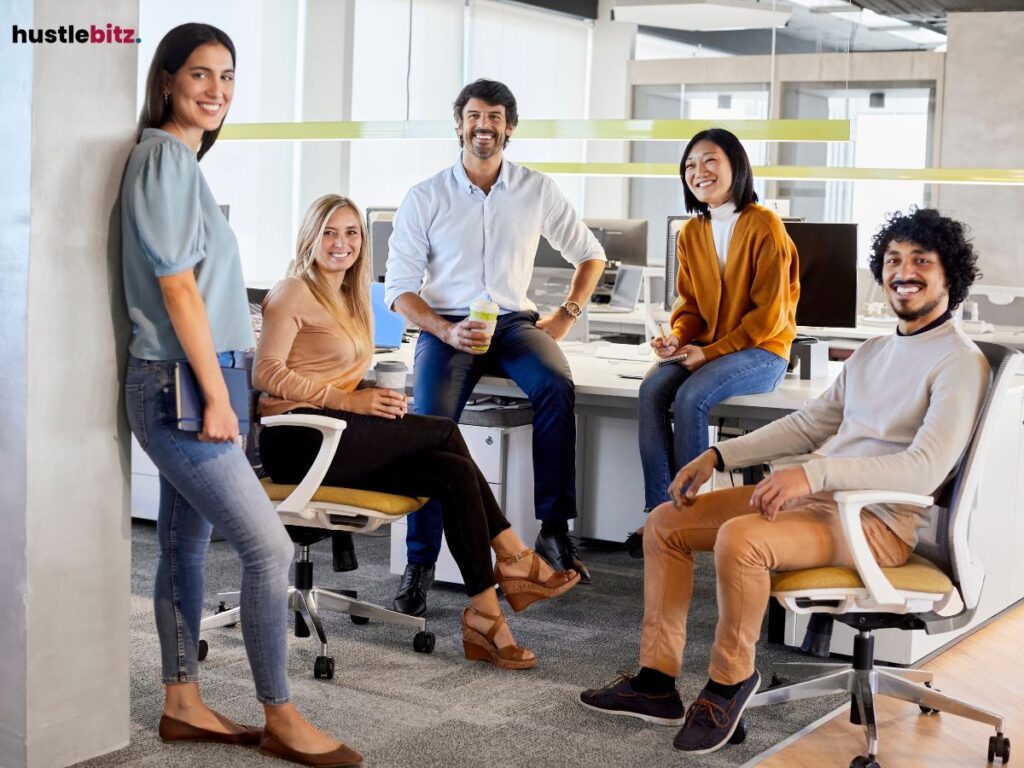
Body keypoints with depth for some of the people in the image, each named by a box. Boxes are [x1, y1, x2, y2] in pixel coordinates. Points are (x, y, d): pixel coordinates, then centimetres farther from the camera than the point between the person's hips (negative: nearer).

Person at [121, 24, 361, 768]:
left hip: (182, 387, 9)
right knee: (269, 547, -7)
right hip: (179, 388, -9)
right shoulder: (165, 155, -12)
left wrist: (215, 391, 13)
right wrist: (217, 396, -17)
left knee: (186, 544, 13)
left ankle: (183, 706, 21)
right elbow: (177, 288, -18)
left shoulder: (180, 159, 15)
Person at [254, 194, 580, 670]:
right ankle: (515, 561, -11)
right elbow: (267, 373, -13)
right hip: (299, 440, -8)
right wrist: (348, 401, -20)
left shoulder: (352, 298, 24)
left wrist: (374, 401, 4)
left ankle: (484, 618, -19)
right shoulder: (293, 294, -3)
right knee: (445, 431, -19)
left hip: (334, 436, 8)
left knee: (457, 475, -15)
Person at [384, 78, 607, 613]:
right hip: (446, 328, -1)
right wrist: (448, 331, -16)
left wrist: (565, 316, 5)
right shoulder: (425, 197, 2)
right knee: (432, 422, -29)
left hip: (513, 323, 1)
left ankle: (554, 530, -26)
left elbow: (590, 255, 19)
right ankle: (420, 564, -21)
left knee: (556, 384, -32)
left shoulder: (537, 191, 7)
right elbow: (399, 287, 0)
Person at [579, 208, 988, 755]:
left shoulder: (960, 362, -9)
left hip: (879, 520, -9)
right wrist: (718, 455, 9)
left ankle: (730, 679, -11)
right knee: (665, 523, 2)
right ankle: (657, 680, 4)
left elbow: (926, 468, -22)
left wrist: (814, 473, -31)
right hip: (815, 497, 9)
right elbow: (809, 423, 21)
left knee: (739, 537, -34)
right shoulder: (873, 352, 19)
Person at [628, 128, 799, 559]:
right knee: (652, 389, -23)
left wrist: (711, 352, -17)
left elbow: (769, 313, -14)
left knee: (691, 397, -30)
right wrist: (677, 338, -8)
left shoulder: (764, 226, -11)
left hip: (760, 350, -6)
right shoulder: (691, 233, 10)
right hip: (705, 349, 6)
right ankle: (657, 510, -25)